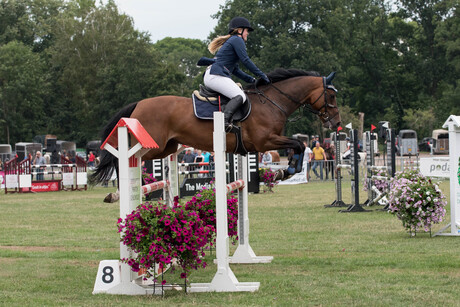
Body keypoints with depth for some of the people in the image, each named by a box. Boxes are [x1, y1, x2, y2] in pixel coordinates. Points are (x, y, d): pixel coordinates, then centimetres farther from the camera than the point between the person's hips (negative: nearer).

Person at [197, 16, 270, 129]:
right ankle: (225, 120, -42)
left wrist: (251, 79, 22)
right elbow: (245, 60, -9)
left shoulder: (229, 41, 31)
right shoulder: (237, 40, 0)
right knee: (240, 96, -24)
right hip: (216, 76, -11)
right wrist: (261, 74, -4)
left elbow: (235, 69, 30)